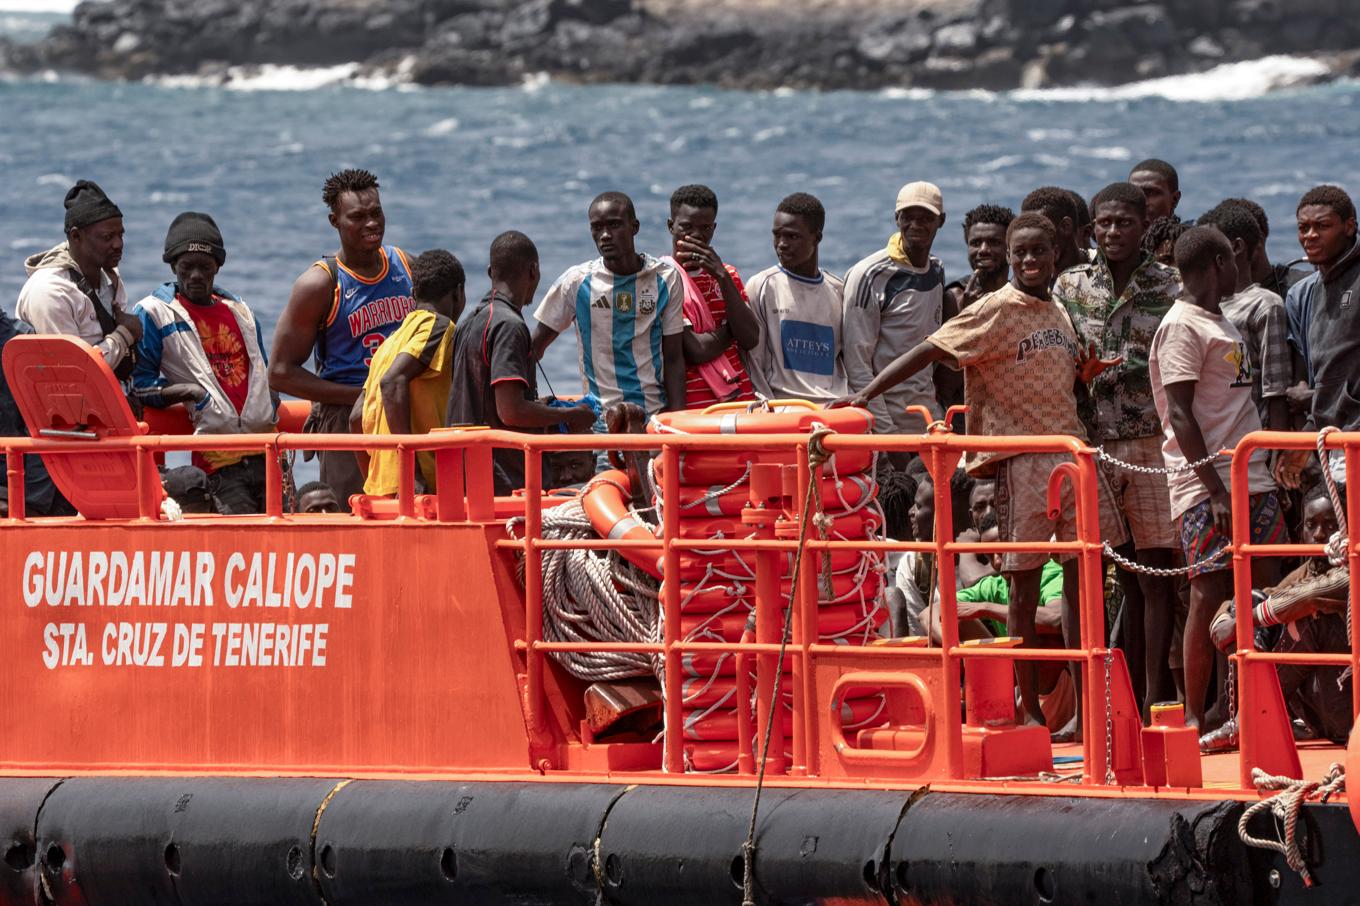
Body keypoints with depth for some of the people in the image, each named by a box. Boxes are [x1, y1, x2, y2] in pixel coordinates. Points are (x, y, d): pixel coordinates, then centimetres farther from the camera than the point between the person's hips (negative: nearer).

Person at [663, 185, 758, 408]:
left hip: (740, 400, 5)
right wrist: (731, 328, 4)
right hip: (691, 406, -5)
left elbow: (750, 340, 1)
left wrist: (723, 278, -4)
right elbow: (695, 350, -12)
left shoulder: (727, 275, 17)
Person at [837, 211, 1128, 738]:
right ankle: (1029, 711, 2)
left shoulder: (1058, 314, 15)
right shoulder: (996, 311, -5)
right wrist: (868, 393, -19)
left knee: (1084, 576, 5)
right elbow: (931, 350, -11)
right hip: (1022, 458, -7)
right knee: (1024, 582, -3)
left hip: (1071, 448, 7)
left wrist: (1087, 371, 5)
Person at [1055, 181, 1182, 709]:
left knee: (1153, 571, -4)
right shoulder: (1070, 286, 11)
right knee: (1126, 575, 6)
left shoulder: (1170, 287, 3)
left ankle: (1155, 695, -2)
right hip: (1094, 443, 2)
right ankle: (1133, 693, 10)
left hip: (1152, 443, -2)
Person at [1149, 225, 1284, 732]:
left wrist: (1263, 476, 17)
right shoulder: (1183, 327, -9)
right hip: (1206, 486, -9)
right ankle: (1195, 718, -6)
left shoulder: (1222, 324, 19)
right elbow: (1180, 415, -15)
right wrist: (1214, 489, -21)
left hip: (1250, 481, 9)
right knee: (1209, 595, -9)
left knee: (1258, 591, 4)